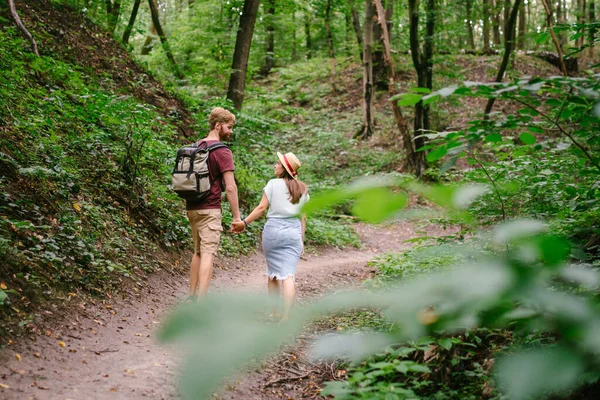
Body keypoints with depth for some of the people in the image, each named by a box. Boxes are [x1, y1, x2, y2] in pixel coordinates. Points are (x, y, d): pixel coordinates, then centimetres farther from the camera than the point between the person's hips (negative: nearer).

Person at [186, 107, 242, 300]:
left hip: (192, 207, 8)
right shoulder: (222, 152, -11)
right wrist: (237, 216, -11)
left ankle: (192, 296, 20)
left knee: (198, 252, 17)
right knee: (208, 253, -9)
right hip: (209, 209, -8)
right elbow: (230, 187, -15)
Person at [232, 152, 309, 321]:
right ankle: (285, 316, -14)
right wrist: (301, 240, 15)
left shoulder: (273, 184, -3)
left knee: (272, 272, 14)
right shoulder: (303, 189, 10)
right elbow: (303, 217, 10)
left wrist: (244, 222, -2)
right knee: (288, 274, -3)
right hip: (294, 232, 2)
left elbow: (262, 207, -7)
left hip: (273, 229, -2)